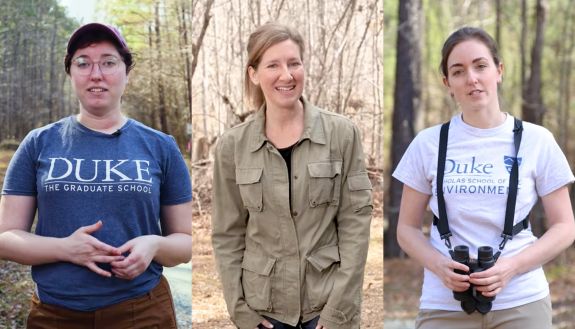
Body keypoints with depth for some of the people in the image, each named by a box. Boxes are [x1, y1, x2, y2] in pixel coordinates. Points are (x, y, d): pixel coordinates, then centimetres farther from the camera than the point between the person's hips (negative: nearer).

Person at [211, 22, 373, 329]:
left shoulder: (342, 133, -6)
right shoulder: (232, 145, -3)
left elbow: (356, 220, -6)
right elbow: (227, 234, 2)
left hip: (328, 301, -1)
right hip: (263, 304, 1)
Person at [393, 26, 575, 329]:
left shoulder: (536, 141, -1)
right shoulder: (428, 144, 0)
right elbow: (407, 228, 5)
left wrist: (512, 266, -14)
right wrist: (438, 265, -15)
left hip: (522, 303, 0)